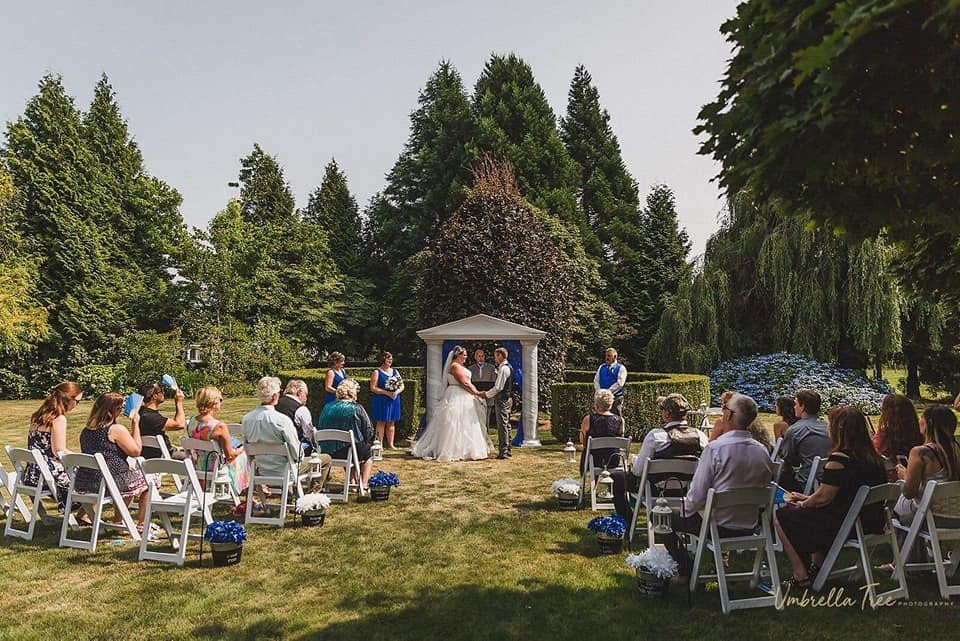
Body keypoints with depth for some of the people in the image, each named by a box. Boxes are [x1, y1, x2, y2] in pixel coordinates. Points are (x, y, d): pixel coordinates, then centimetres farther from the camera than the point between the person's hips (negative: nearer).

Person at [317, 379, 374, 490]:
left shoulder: (327, 407, 2)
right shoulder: (357, 408, -10)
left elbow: (320, 428, 12)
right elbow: (369, 431, -7)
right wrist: (364, 443, 13)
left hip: (328, 452, 5)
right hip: (349, 451, -5)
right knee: (369, 453, 27)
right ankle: (363, 485, 19)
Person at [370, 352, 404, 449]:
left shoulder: (395, 371, 14)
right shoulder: (377, 372, -2)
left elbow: (402, 385, 14)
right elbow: (373, 388, -11)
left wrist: (397, 392, -8)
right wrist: (387, 392, -18)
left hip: (394, 400, 5)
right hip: (381, 401, -5)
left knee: (391, 423, 7)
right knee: (381, 422, -4)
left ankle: (390, 444, 12)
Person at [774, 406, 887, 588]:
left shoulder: (839, 459, -23)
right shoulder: (872, 457, 4)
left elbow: (823, 498, -16)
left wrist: (802, 504, 5)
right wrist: (807, 498, 17)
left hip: (845, 526, -9)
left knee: (781, 516, 3)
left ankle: (801, 576, 9)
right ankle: (818, 565, 30)